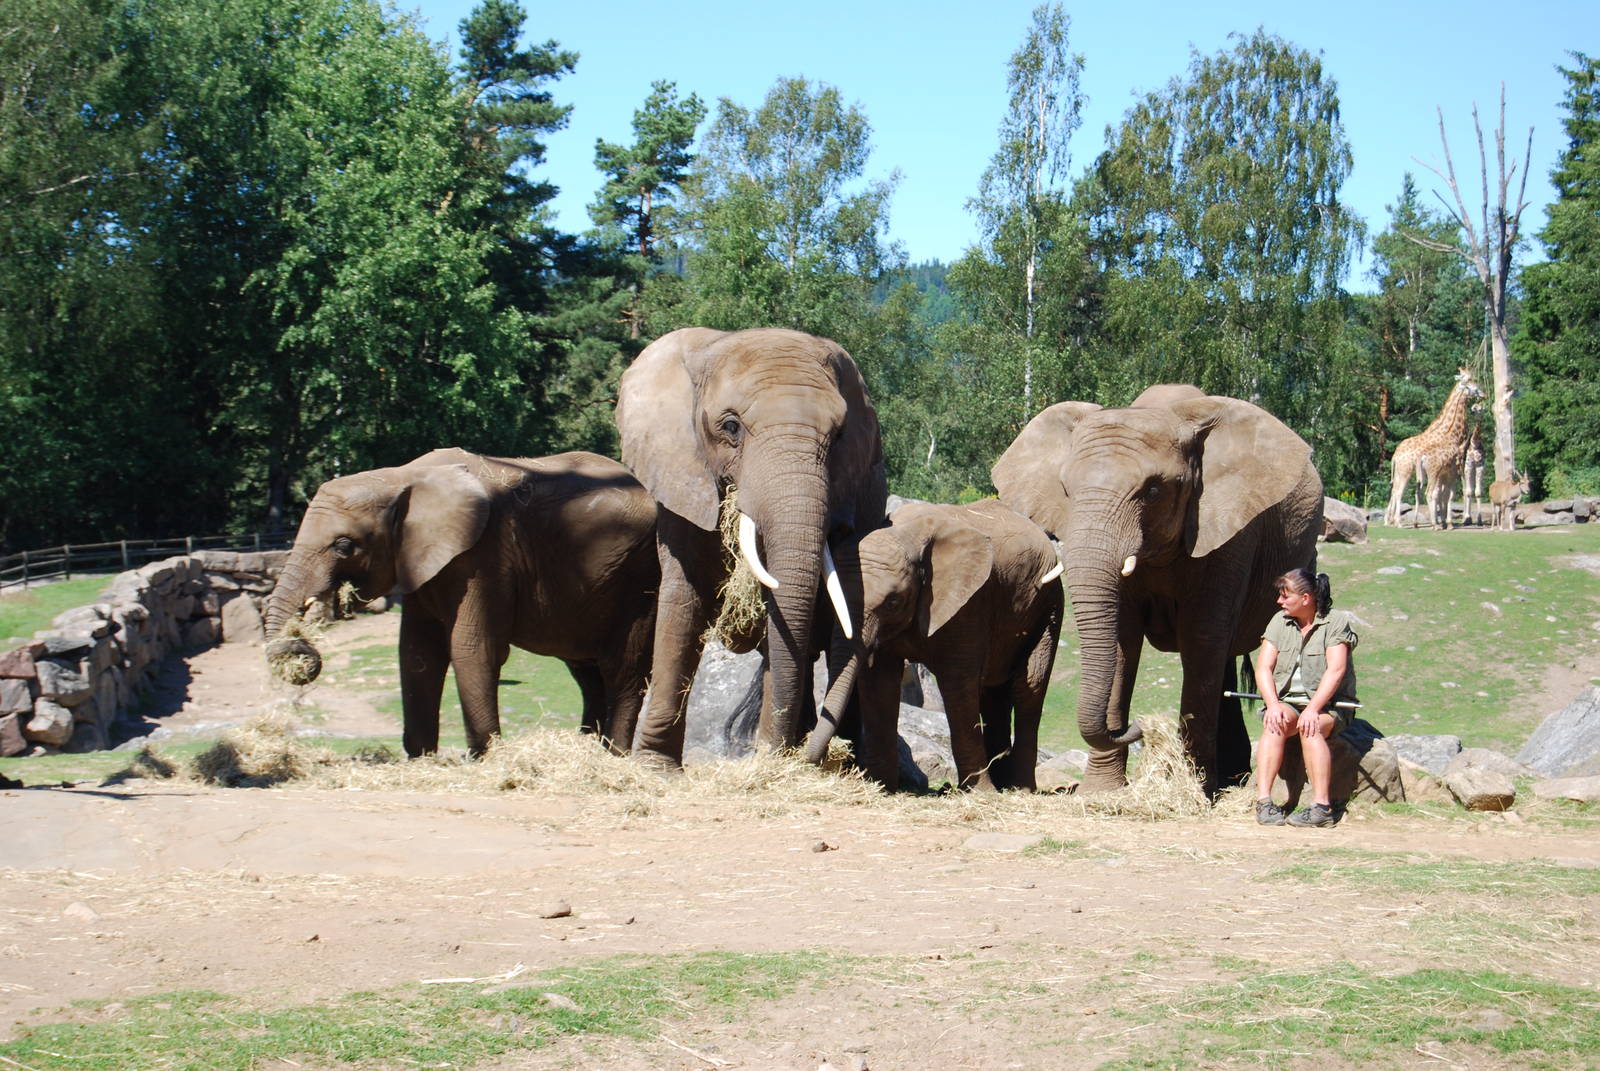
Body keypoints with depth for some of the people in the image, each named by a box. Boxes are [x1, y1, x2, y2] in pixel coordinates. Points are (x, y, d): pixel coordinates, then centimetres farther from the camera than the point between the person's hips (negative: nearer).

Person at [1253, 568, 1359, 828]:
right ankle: (1263, 801, -38)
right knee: (1275, 725, -30)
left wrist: (1313, 709, -28)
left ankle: (1322, 806, -39)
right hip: (1287, 701, 3)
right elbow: (1263, 668, 1)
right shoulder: (1279, 622, 9)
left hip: (1328, 704, -3)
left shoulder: (1337, 622, -4)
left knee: (1310, 727, -35)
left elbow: (1336, 670, -15)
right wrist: (1273, 705, -17)